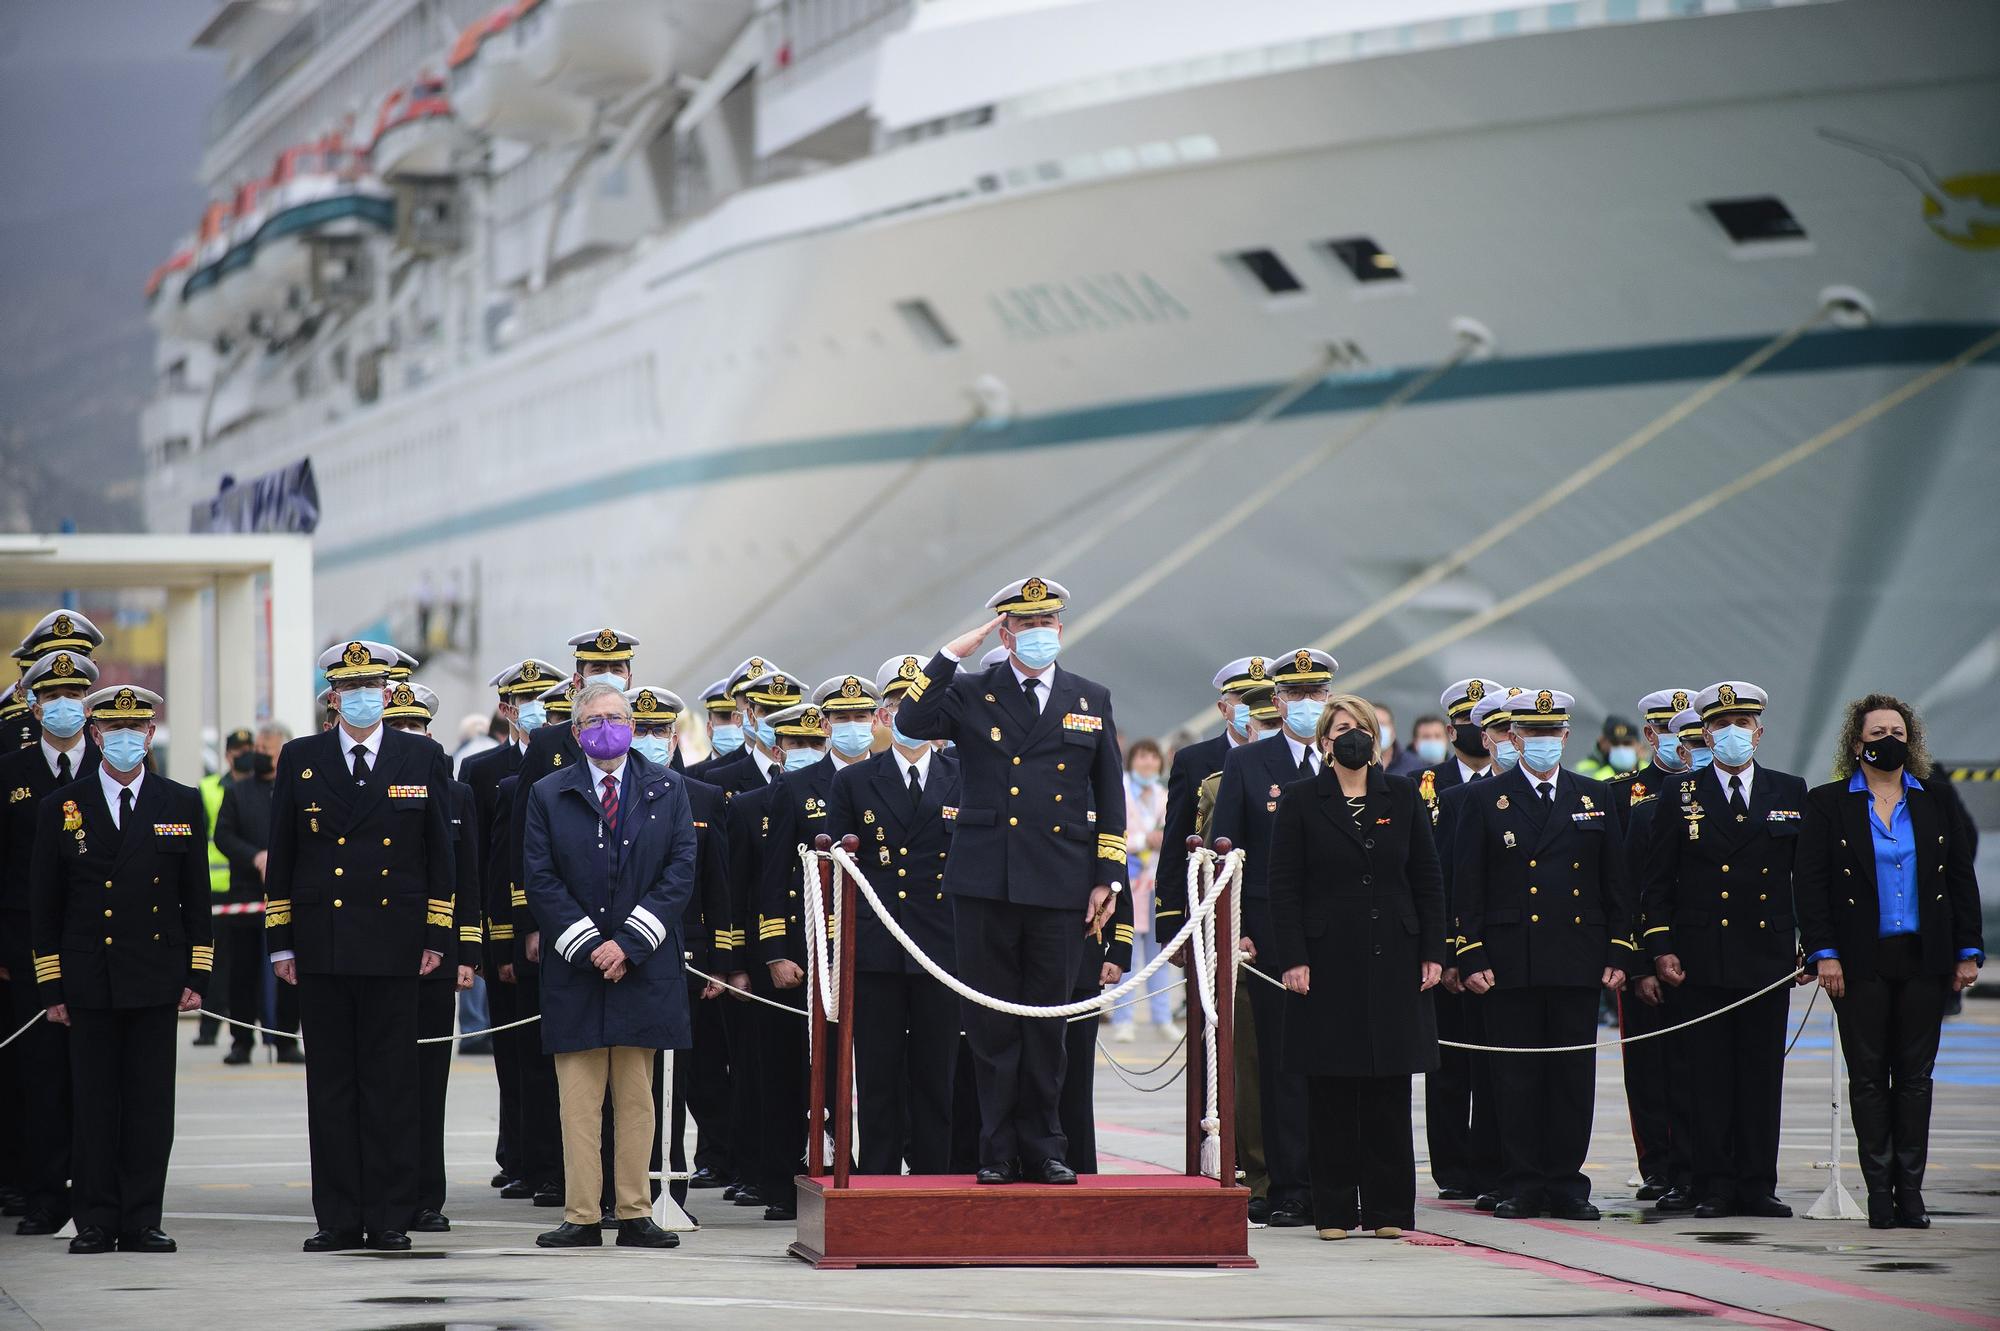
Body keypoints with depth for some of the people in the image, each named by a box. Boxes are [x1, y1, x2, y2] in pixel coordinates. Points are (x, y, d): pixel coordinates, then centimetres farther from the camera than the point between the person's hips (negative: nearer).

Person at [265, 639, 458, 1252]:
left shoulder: (423, 759, 6)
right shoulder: (299, 760, 8)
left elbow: (441, 855, 7)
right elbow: (280, 859, 9)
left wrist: (437, 938, 0)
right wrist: (280, 943, 4)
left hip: (394, 944, -1)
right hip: (321, 946, 1)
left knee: (392, 1085, 0)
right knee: (330, 1085, 3)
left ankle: (389, 1218, 5)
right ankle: (338, 1218, 7)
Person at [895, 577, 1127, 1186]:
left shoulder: (1091, 701, 12)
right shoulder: (972, 694, 6)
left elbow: (1110, 797, 12)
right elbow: (913, 721, -13)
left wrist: (1107, 879, 5)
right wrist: (952, 654, -12)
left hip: (1061, 888, 1)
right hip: (986, 885, -1)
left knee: (1047, 1026, 5)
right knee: (993, 1025, 2)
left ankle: (1044, 1150, 13)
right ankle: (998, 1153, 8)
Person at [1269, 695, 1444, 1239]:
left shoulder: (1403, 797, 9)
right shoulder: (1299, 801, 2)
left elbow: (1427, 880, 10)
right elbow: (1284, 886, -1)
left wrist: (1432, 951, 3)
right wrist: (1293, 959, -9)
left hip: (1393, 962, 2)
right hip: (1328, 964, -2)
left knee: (1390, 1090, 3)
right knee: (1330, 1089, 0)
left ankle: (1389, 1209, 8)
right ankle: (1334, 1209, 5)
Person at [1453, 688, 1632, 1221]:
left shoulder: (1593, 797, 12)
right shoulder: (1485, 800, 4)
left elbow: (1615, 882, 13)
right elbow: (1466, 887, 1)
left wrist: (1619, 952, 5)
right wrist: (1471, 957, -6)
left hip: (1577, 961, 2)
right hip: (1511, 965, -2)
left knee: (1574, 1074, 3)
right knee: (1516, 1075, -1)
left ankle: (1566, 1183, 9)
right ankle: (1521, 1186, 5)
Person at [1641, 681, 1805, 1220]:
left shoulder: (1790, 793, 9)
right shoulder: (1680, 795, 5)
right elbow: (1658, 880, 5)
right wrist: (1662, 948, -3)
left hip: (1769, 960, 1)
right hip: (1703, 962, -1)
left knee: (1763, 1074, 2)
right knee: (1710, 1075, -1)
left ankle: (1757, 1185, 8)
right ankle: (1714, 1187, 4)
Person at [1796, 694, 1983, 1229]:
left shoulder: (1936, 803, 10)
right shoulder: (1827, 804, 3)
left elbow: (1962, 879, 11)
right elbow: (1810, 883, -1)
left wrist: (1968, 950, 4)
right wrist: (1823, 953, -9)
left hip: (1923, 959, 2)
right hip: (1862, 961, -2)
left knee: (1915, 1075, 3)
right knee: (1868, 1076, 1)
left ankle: (1910, 1190, 7)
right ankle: (1879, 1190, 4)